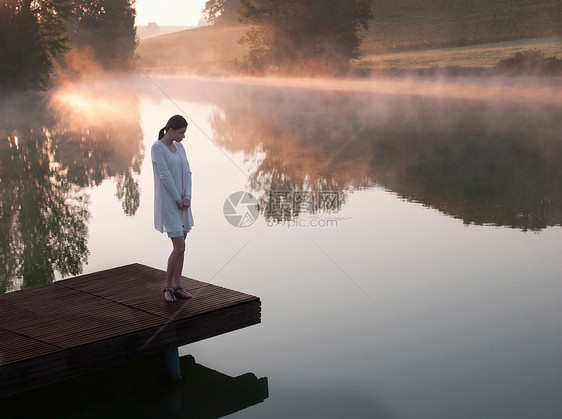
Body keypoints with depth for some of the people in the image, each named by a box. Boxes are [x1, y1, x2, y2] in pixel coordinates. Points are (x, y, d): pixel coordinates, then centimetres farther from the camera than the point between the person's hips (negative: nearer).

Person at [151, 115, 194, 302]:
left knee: (180, 246, 10)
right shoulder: (157, 148, -15)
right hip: (168, 204, -8)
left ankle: (177, 287, 19)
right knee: (179, 248, -10)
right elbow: (165, 175, -19)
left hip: (182, 202, 8)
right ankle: (168, 286, 7)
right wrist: (178, 199, -14)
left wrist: (187, 198, -9)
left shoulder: (179, 148, 9)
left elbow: (187, 173, 5)